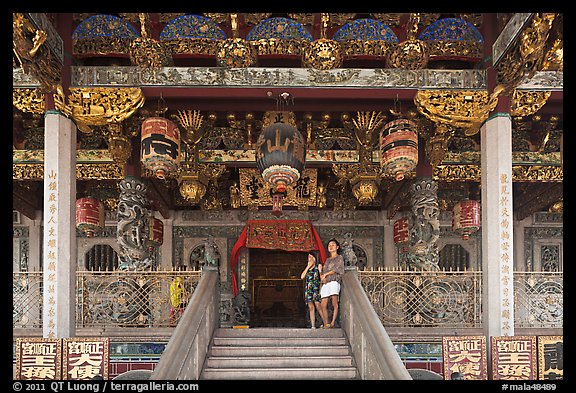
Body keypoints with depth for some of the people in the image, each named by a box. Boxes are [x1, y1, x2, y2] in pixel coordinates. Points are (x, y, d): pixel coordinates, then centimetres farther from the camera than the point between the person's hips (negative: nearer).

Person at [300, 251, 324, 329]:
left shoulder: (318, 266, 8)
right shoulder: (307, 268, 20)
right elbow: (302, 277, 7)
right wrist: (308, 267, 3)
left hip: (316, 288, -4)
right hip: (308, 289, 4)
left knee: (318, 306, -15)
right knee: (311, 307, -2)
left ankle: (326, 323, -9)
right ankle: (313, 326, -4)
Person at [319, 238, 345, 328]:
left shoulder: (340, 258, 12)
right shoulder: (327, 260, 28)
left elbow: (337, 269, -1)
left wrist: (325, 274, -2)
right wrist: (322, 276, 5)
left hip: (334, 281, -5)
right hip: (325, 283, 5)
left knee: (334, 303, -20)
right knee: (323, 305, -4)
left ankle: (333, 322, -22)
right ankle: (326, 323, 1)